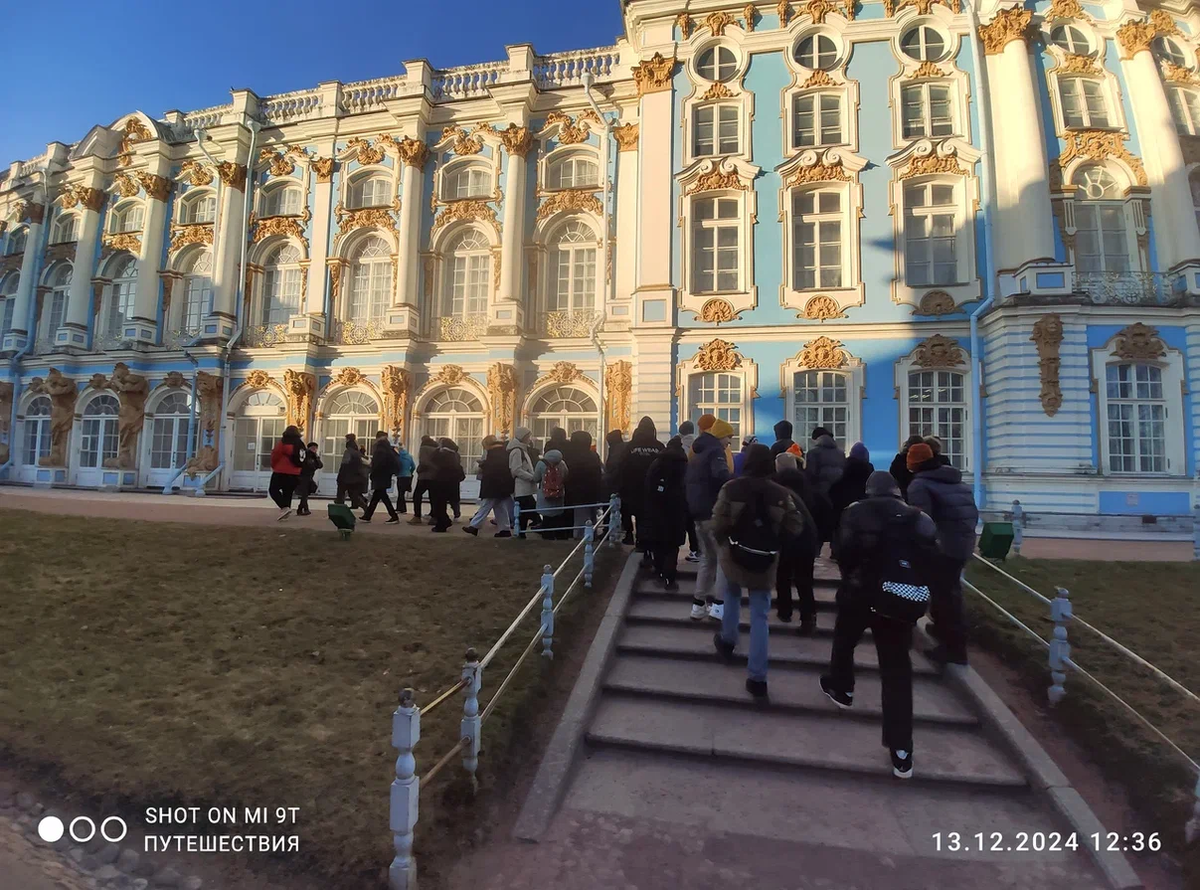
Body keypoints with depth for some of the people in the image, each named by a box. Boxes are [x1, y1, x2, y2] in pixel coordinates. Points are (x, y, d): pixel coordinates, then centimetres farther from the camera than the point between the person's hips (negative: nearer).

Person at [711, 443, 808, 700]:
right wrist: (775, 546, 8)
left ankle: (727, 640, 42)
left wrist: (723, 542, 6)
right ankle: (758, 679, 7)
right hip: (765, 561, 0)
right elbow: (795, 528, -8)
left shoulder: (731, 487, -11)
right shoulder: (782, 493, -7)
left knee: (732, 595, 31)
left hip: (734, 556, 0)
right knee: (759, 616, 7)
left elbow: (718, 522, -14)